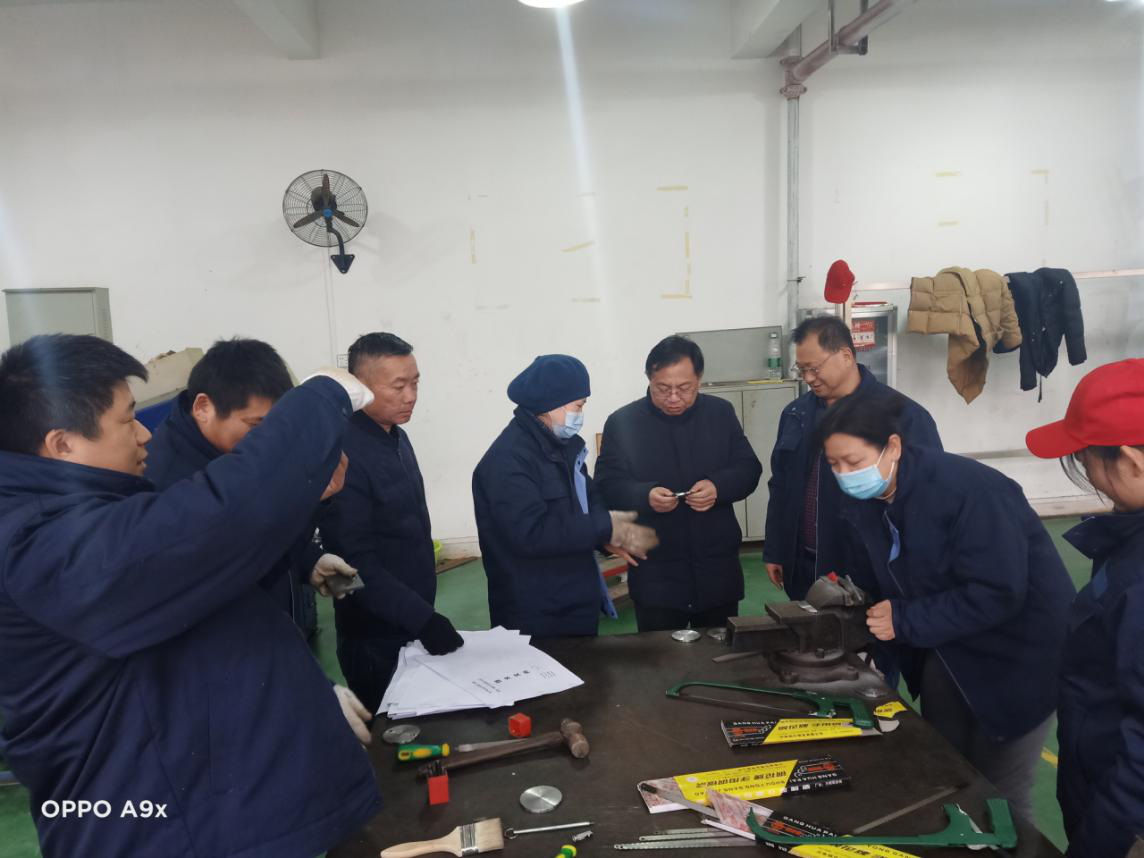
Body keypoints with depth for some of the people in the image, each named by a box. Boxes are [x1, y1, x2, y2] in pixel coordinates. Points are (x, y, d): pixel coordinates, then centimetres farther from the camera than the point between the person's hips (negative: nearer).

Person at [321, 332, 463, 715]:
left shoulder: (397, 438, 5)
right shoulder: (344, 455, -23)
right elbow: (359, 563, -25)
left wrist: (423, 614, 16)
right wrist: (422, 619, -25)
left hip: (414, 625, 8)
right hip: (376, 639, -8)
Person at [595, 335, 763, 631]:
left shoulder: (721, 413, 2)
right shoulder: (622, 422, -6)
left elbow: (749, 469, 3)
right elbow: (606, 486, -7)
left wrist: (719, 487, -18)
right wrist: (645, 495, -27)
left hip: (718, 570, 3)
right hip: (655, 576, -2)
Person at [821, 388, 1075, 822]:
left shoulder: (968, 489, -30)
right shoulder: (860, 502, -8)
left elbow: (997, 594, -32)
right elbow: (871, 586, 3)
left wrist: (906, 622, -27)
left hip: (1016, 653, -6)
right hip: (946, 651, 7)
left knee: (997, 792, 6)